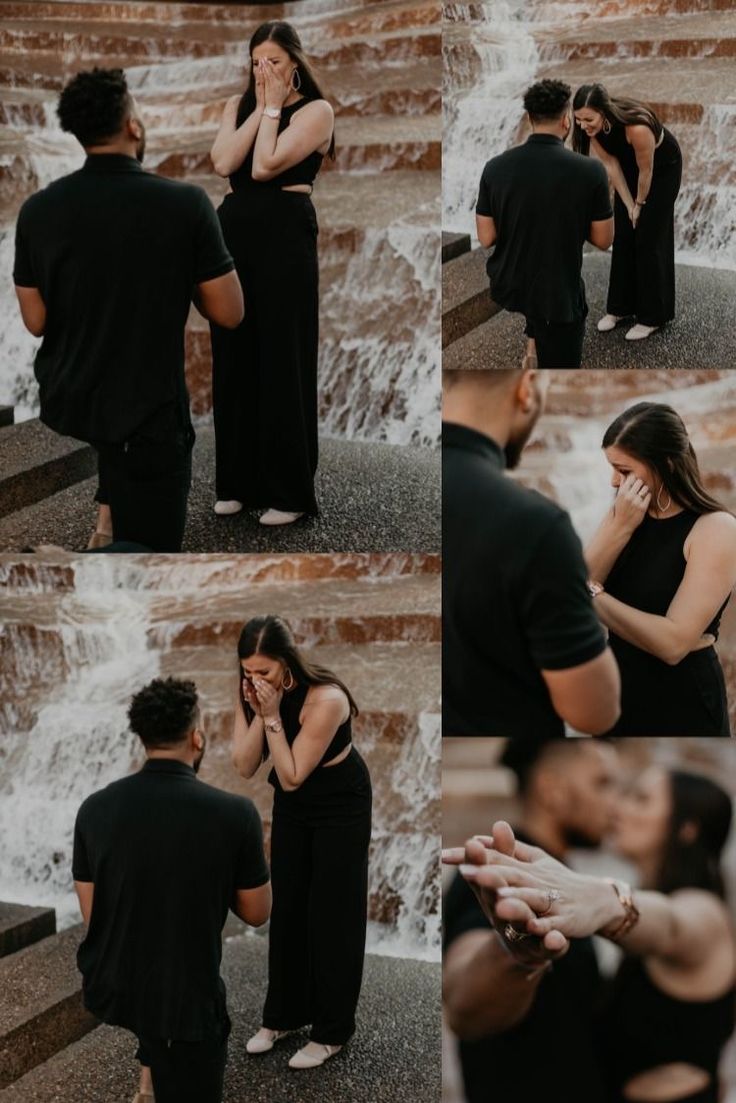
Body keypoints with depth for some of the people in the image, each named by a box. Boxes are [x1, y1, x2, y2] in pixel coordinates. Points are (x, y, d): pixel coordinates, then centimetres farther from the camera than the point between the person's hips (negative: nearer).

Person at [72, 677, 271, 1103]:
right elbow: (257, 913, -5)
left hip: (107, 988, 5)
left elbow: (91, 915, 0)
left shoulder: (94, 809, -9)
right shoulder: (235, 813, -18)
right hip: (185, 1000, -5)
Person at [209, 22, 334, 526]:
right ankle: (239, 480, 18)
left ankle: (290, 490, 3)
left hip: (285, 233, -6)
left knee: (282, 358, -3)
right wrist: (260, 107, -3)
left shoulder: (315, 109, -2)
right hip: (233, 229, 6)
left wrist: (273, 107, -6)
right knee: (234, 355, 8)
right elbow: (224, 163, -5)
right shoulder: (239, 104, 14)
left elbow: (264, 166, -14)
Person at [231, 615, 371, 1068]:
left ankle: (332, 1030, 14)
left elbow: (292, 776, -29)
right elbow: (245, 767, -18)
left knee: (332, 914, 1)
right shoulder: (250, 692, -16)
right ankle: (283, 1015, 27)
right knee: (287, 909, 12)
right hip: (293, 806, 6)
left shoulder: (326, 699, -34)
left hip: (341, 807, -6)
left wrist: (273, 716, -36)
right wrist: (258, 714, -30)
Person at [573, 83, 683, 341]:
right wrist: (629, 205, -8)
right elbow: (610, 164, -12)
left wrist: (640, 204, -8)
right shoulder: (594, 126, -24)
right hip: (630, 165, 6)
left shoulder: (637, 128, -41)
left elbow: (646, 171, -25)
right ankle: (620, 307, 22)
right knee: (623, 237, 9)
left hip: (663, 168, -5)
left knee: (649, 241, -2)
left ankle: (652, 316, 9)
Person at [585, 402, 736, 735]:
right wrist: (620, 528, -17)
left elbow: (673, 643, -23)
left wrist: (592, 595, -23)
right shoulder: (624, 513, 3)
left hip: (681, 704, -5)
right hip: (620, 691, 5)